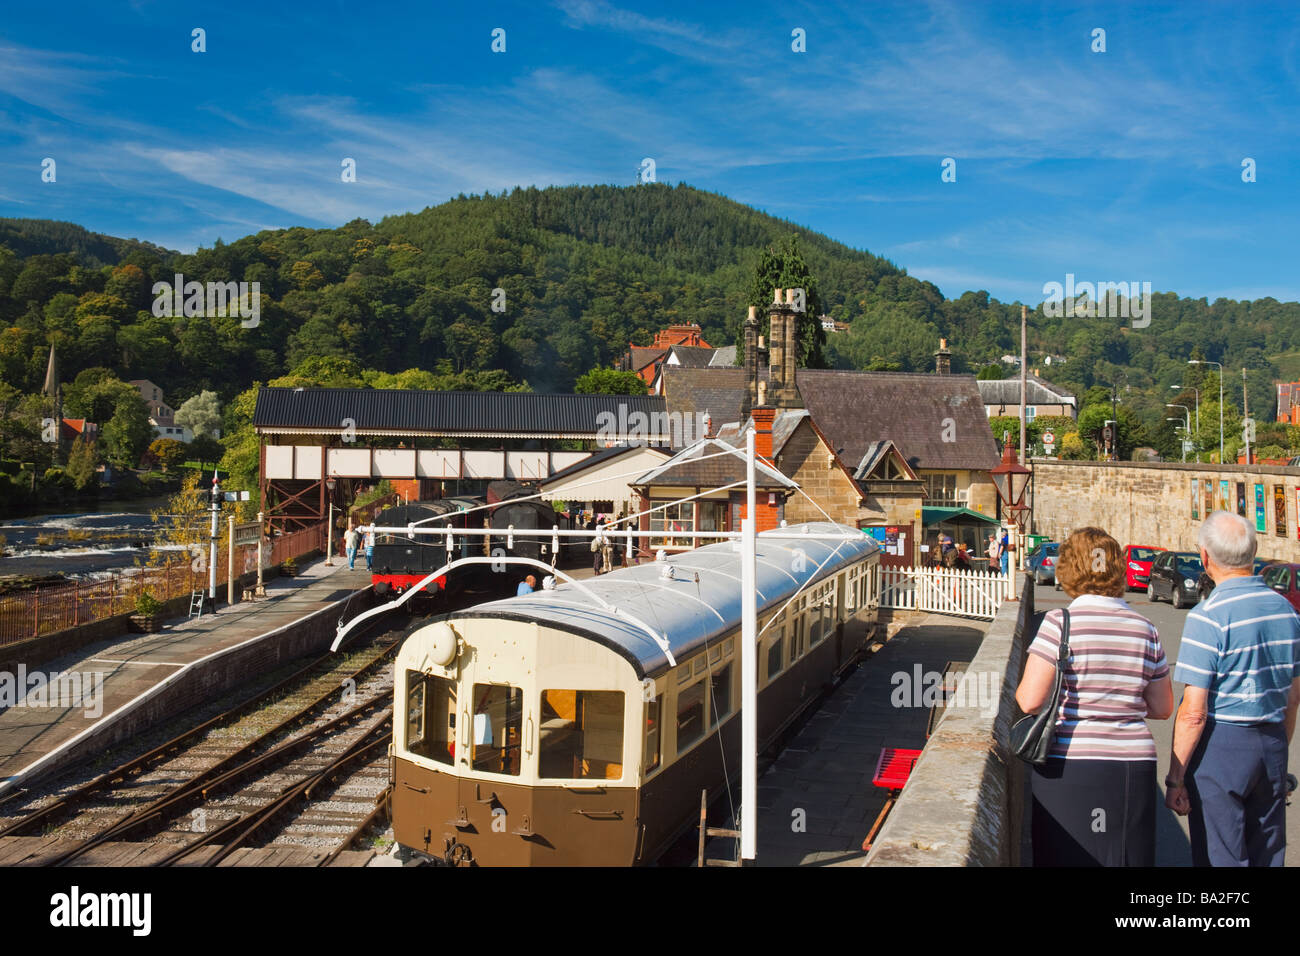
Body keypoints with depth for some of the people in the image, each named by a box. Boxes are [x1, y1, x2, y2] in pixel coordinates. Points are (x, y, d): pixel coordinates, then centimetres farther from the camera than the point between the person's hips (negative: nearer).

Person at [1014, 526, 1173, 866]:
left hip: (1069, 765, -4)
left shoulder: (1060, 622, -9)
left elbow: (1031, 700, -13)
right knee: (1128, 857, 13)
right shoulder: (1145, 629, 5)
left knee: (1067, 858, 6)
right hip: (1133, 767, 4)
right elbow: (1162, 708, 12)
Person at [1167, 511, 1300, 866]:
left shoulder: (1208, 616, -16)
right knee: (1268, 857, 16)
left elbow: (1193, 714, -18)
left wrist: (1175, 778, -10)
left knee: (1221, 858, 3)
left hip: (1221, 746, -6)